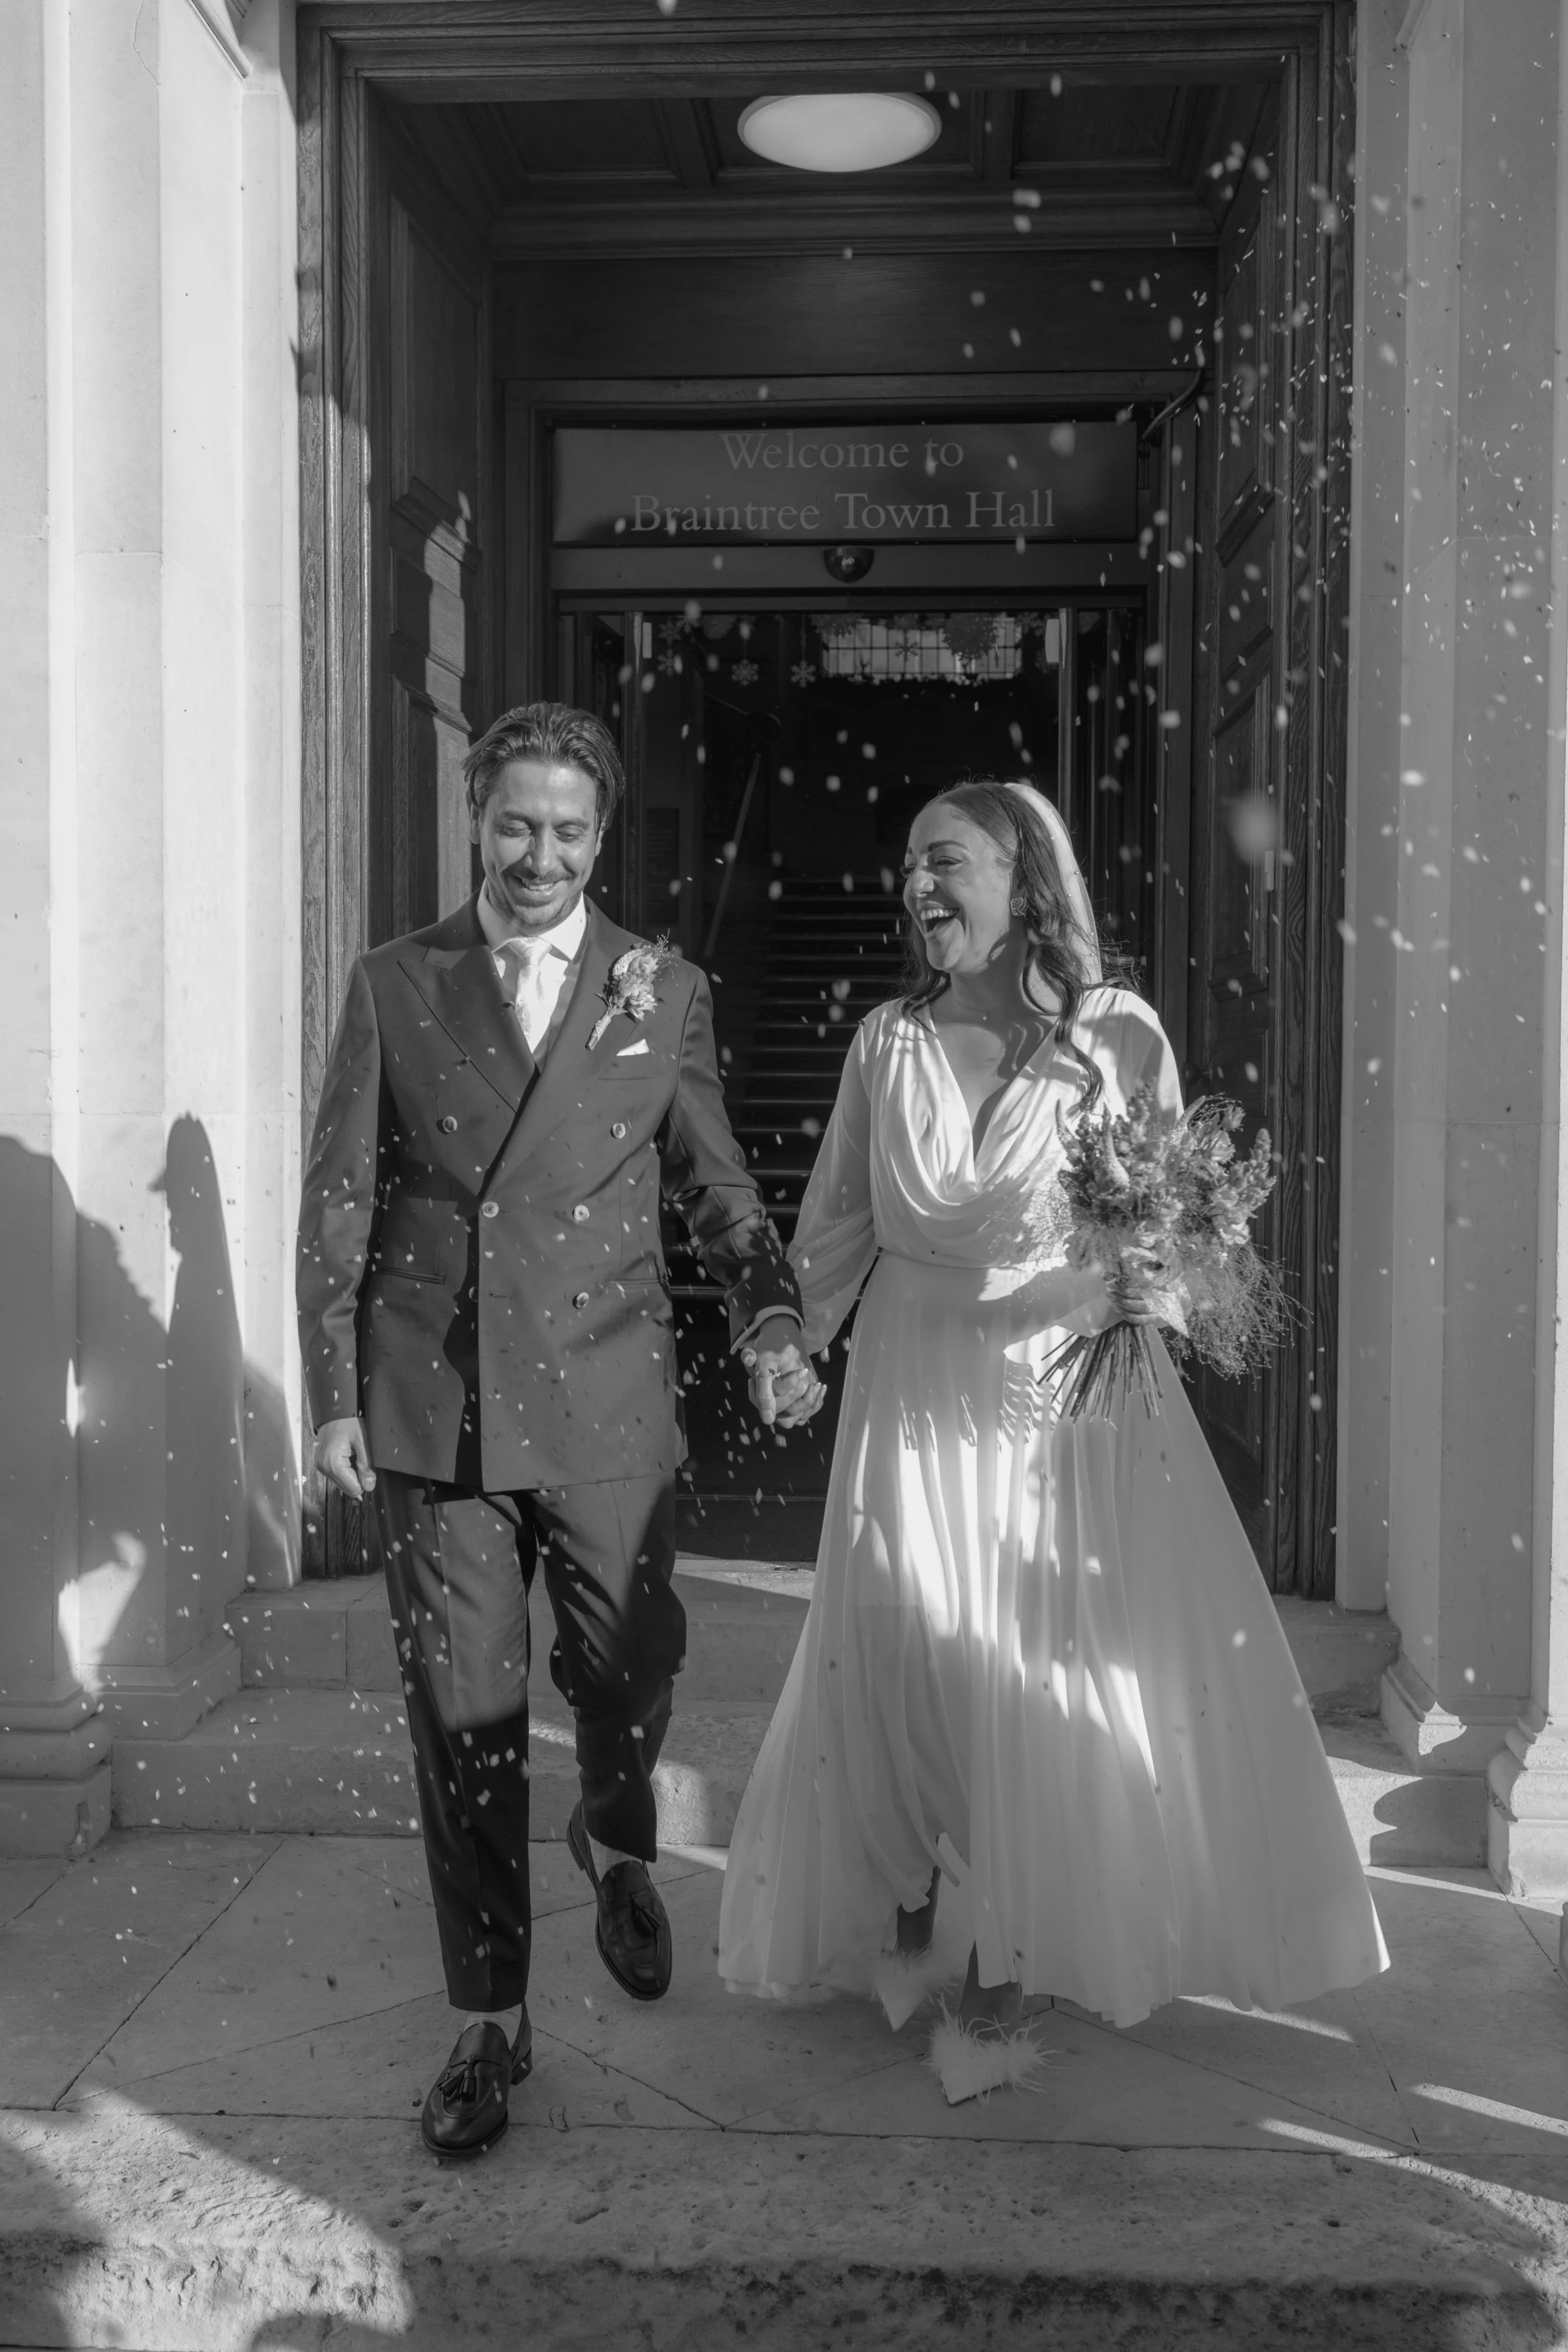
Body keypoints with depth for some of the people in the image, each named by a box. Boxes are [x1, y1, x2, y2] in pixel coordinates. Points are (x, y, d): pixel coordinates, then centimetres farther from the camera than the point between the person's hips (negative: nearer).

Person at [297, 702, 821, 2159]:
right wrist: (334, 1396, -1)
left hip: (608, 1405, 0)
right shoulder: (391, 987, 4)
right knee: (464, 1720, 5)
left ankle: (616, 1844, 42)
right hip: (429, 1409, 0)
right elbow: (337, 1204, 4)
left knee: (630, 1674, 6)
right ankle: (490, 2020, 22)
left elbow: (716, 1190, 9)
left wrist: (772, 1323, -7)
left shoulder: (665, 994, 6)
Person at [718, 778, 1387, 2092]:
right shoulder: (889, 1041, 1)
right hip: (920, 1392, 2)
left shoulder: (1119, 1036, -5)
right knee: (900, 1664, 6)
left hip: (1075, 1390, -1)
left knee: (1054, 1673, 2)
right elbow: (838, 1223, 9)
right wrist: (791, 1344, 4)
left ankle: (1005, 1977, 19)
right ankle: (905, 1921, 30)